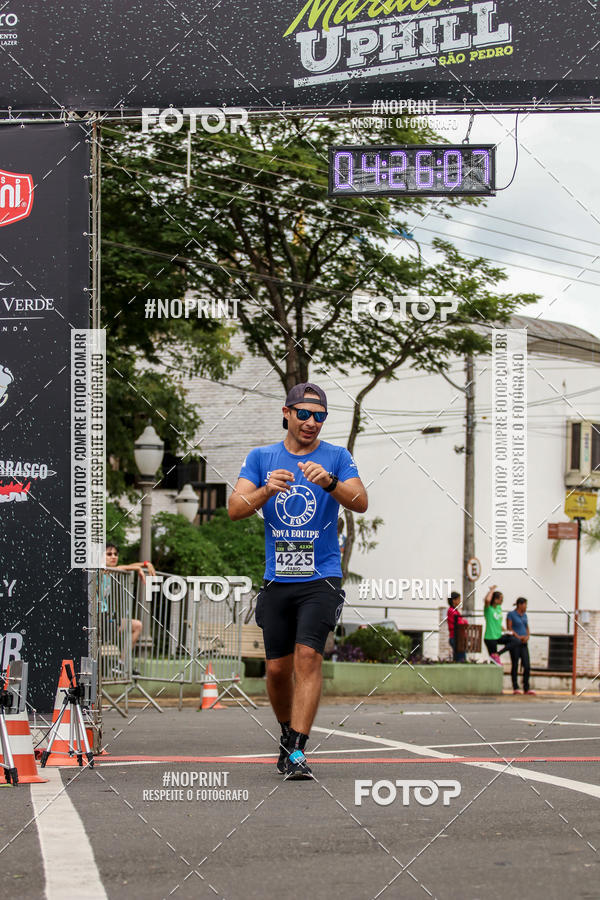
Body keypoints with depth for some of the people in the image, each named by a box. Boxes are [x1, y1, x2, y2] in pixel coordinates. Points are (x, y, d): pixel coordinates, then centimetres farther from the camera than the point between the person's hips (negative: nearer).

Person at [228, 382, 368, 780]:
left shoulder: (337, 457, 2)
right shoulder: (261, 458, 8)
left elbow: (361, 503, -13)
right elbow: (236, 509, -4)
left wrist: (329, 481, -31)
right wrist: (267, 490, -23)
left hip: (321, 578, -3)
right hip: (278, 579, 3)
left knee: (308, 656, -17)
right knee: (278, 669, 5)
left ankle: (297, 752, -20)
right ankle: (289, 734, 30)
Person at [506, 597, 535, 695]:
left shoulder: (524, 615, 16)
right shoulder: (511, 614, -3)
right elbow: (509, 628, -8)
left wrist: (527, 636, 0)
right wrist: (518, 637, -16)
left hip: (523, 643, 6)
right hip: (515, 643, -6)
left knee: (527, 666, -2)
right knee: (515, 666, -2)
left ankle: (526, 688, 2)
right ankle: (515, 688, 3)